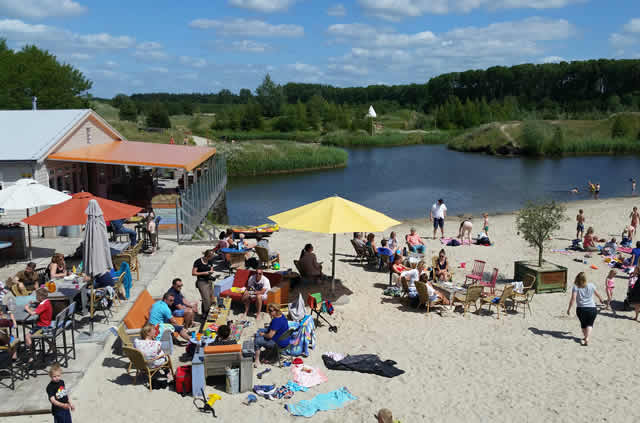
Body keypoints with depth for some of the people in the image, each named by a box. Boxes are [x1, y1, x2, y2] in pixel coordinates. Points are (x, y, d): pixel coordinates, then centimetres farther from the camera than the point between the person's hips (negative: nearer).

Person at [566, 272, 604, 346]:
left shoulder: (576, 287, -5)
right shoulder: (591, 286, 2)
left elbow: (573, 299, -13)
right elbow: (597, 294, 18)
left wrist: (569, 309, -7)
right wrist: (601, 300, 39)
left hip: (581, 309, 0)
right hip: (592, 309, 0)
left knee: (583, 324, 21)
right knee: (590, 324, 8)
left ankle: (585, 338, 22)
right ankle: (587, 338, -12)